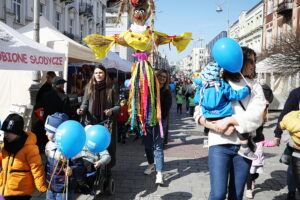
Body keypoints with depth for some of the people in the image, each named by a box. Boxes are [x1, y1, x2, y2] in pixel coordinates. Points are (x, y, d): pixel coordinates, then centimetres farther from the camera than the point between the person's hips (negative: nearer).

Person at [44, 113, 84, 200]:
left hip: (64, 190, -7)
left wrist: (72, 170, -40)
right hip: (50, 188, 7)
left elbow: (80, 166, -21)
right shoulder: (49, 145, 2)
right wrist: (45, 180, 18)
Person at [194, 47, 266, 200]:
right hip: (220, 143, -2)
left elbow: (256, 116, -6)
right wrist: (218, 127, -14)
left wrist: (229, 120, -14)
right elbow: (199, 114, 0)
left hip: (244, 145, 2)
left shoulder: (254, 87, 9)